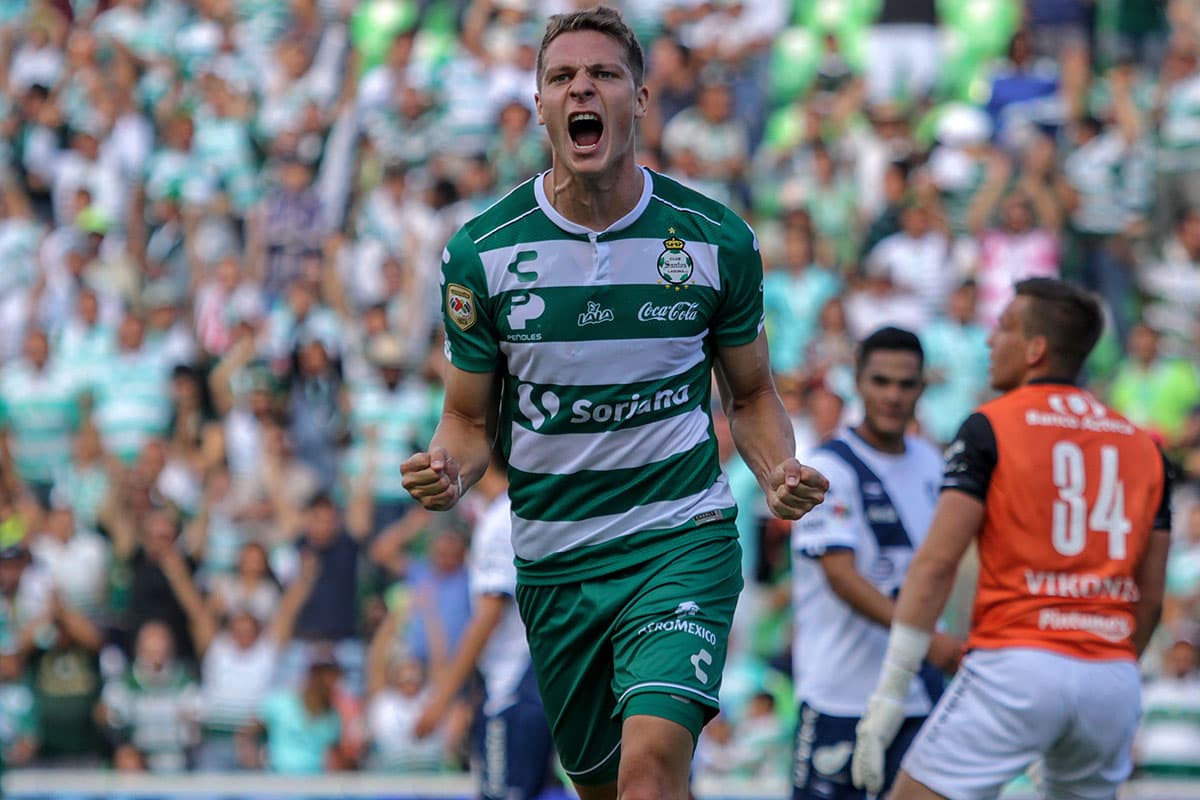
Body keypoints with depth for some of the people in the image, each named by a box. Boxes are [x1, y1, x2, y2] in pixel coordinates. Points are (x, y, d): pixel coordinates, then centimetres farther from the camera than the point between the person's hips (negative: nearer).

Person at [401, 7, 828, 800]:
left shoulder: (716, 239, -3)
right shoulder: (480, 252, -4)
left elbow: (751, 393, 11)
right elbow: (471, 418, 6)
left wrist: (781, 472, -10)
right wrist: (448, 471, -17)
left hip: (683, 539, -2)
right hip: (553, 561, 2)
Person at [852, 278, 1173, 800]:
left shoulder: (991, 428, -1)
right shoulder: (1143, 447, 15)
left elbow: (936, 563, -8)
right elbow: (1150, 596, 15)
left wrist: (889, 695, -8)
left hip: (1017, 662, -5)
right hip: (1115, 676, 5)